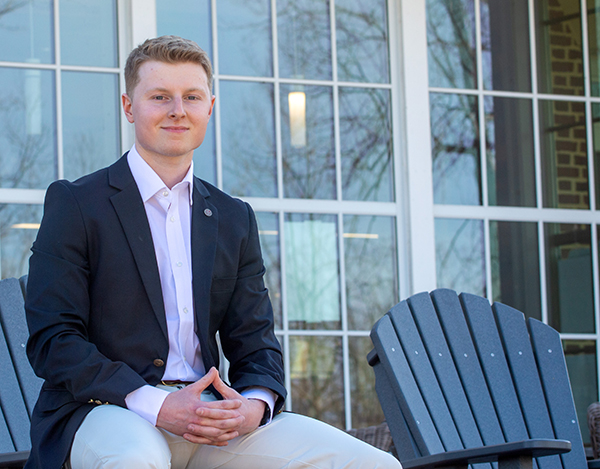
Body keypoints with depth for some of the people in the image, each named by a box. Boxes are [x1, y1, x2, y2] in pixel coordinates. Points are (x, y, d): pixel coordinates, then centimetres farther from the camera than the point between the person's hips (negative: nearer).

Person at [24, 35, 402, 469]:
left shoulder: (235, 219, 19)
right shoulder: (74, 203, 2)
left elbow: (255, 340, 16)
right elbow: (52, 340, -6)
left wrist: (255, 405, -9)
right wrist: (155, 406, -19)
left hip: (213, 414, 5)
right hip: (106, 411, -5)